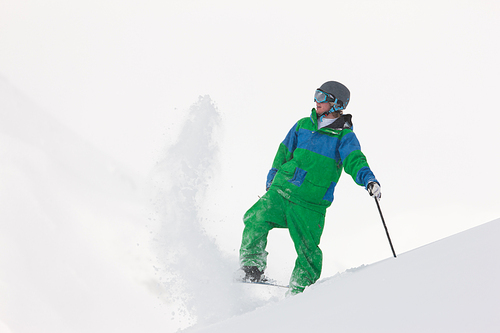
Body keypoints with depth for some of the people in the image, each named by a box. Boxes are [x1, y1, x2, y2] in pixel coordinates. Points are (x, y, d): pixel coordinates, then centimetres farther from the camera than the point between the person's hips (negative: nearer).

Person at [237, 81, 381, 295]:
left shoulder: (345, 136, -1)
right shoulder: (303, 125, 12)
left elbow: (354, 161, -17)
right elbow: (284, 152, 24)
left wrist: (368, 180, -36)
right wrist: (272, 179, 27)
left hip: (310, 206, -3)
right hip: (281, 192, 3)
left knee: (308, 253, -9)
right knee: (256, 219, -18)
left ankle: (297, 295, 5)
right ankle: (251, 268, -5)